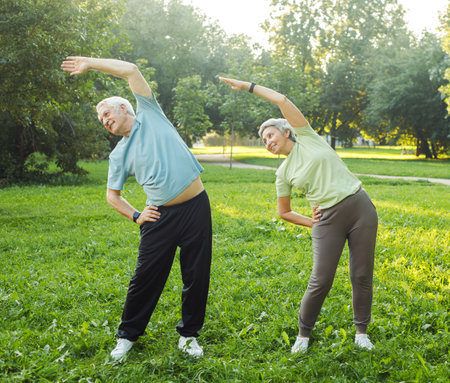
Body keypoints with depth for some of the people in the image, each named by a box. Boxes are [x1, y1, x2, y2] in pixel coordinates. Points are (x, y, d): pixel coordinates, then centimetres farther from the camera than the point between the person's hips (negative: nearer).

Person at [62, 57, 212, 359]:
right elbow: (112, 194, 19)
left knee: (197, 276, 5)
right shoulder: (120, 154, 11)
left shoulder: (149, 114, 6)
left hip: (196, 207, -2)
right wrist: (135, 216, 3)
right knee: (145, 277, 3)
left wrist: (90, 63, 6)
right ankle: (128, 335, 21)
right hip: (161, 217, 2)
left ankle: (189, 334, 22)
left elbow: (131, 70, -1)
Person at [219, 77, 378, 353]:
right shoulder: (284, 173, 9)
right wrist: (312, 223, 5)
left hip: (360, 207, -1)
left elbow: (282, 100, -6)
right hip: (328, 219, 2)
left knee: (362, 276, 2)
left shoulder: (307, 138, 3)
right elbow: (284, 212, 17)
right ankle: (304, 333, 13)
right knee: (321, 281, -6)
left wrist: (248, 86, 0)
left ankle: (361, 331, 20)